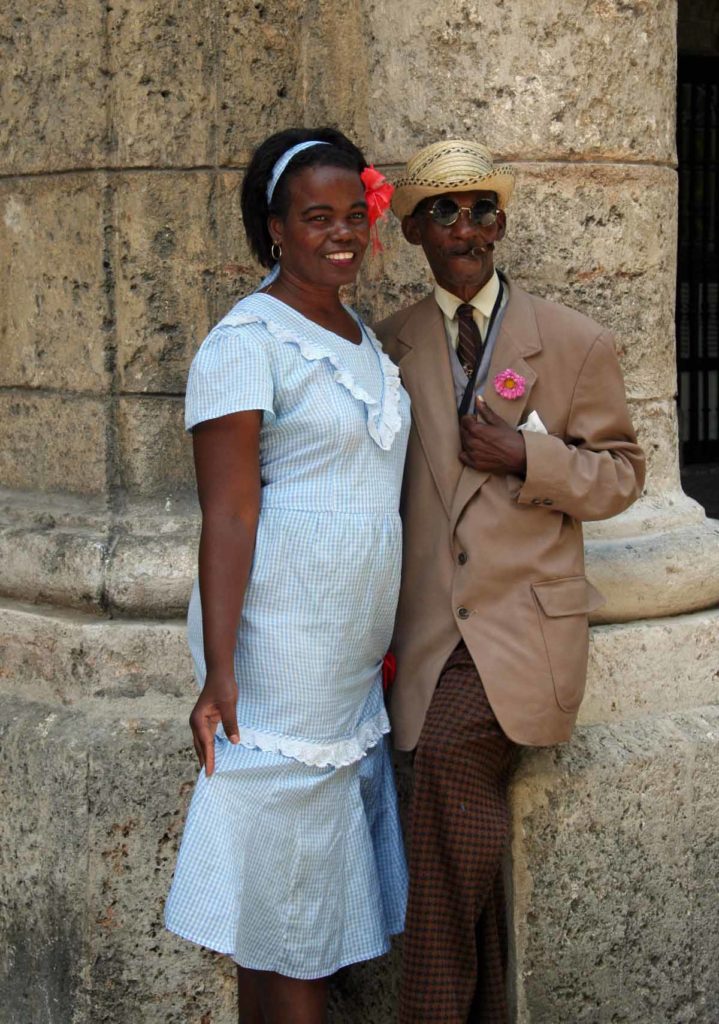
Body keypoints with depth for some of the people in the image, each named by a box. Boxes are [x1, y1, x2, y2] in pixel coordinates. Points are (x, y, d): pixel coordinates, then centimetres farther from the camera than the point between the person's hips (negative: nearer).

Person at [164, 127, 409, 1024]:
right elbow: (227, 517, -16)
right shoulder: (246, 340, -11)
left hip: (351, 660, 8)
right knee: (284, 892, -1)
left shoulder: (363, 338, 15)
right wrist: (219, 675, -21)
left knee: (324, 876, 14)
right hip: (279, 648, -8)